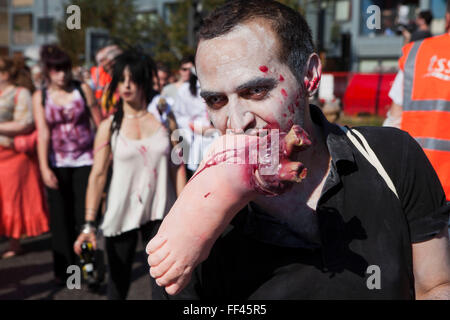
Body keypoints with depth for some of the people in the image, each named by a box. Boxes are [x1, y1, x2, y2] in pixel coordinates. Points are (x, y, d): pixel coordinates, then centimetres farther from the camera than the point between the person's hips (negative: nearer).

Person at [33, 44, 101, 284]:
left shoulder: (83, 90, 2)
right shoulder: (40, 97, 4)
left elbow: (99, 124, 4)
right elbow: (42, 133, -4)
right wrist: (44, 168, -11)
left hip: (85, 161, -1)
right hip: (57, 164, 1)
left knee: (86, 216, -5)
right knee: (61, 219, 6)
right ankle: (63, 269, 19)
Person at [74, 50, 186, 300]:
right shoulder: (109, 126, -1)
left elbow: (177, 168, 3)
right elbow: (97, 175, -6)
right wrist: (89, 224, -13)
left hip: (159, 213, 0)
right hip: (121, 213, 0)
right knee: (118, 281, 11)